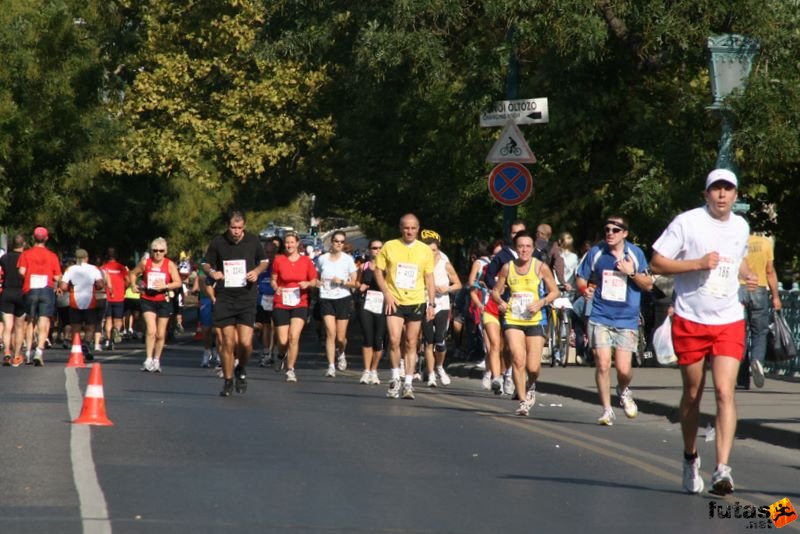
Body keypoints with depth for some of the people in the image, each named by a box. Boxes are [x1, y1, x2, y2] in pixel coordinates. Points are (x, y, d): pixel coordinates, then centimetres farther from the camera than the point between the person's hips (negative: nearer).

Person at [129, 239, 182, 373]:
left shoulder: (170, 265, 0)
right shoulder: (145, 263, 1)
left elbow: (178, 282, -4)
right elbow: (133, 273, 16)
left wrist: (165, 286, -19)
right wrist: (133, 285, 0)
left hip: (163, 301, 1)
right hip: (147, 300, -1)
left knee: (161, 334, 7)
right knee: (151, 330, -18)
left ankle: (156, 361, 23)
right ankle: (148, 360, -16)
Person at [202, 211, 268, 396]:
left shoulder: (253, 241, 0)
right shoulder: (217, 242, -1)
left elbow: (264, 261, 15)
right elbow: (206, 264, 11)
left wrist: (257, 271, -5)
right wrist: (212, 272, -11)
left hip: (247, 298, 0)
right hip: (224, 298, 0)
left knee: (245, 342, -10)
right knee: (228, 342, -1)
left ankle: (241, 370, 21)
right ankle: (227, 381, 15)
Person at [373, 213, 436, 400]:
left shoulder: (425, 250, 5)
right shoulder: (389, 247, 0)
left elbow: (429, 279, 9)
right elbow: (378, 271, 3)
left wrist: (431, 304, 2)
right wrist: (387, 294, -8)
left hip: (416, 302, 2)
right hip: (394, 302, -1)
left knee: (411, 344, 4)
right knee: (394, 339, -14)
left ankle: (408, 383, 10)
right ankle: (395, 378, 3)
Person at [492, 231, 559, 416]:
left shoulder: (541, 267, -3)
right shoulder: (507, 268, 3)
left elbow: (555, 292, 3)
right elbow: (496, 291, 12)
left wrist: (541, 302, -14)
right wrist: (500, 302, -9)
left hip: (535, 320, -1)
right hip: (512, 320, 1)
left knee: (533, 367, -4)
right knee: (518, 359, -16)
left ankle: (531, 386, 33)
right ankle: (523, 401, -4)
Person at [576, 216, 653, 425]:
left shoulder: (635, 254, 3)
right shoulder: (596, 253, 3)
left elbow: (648, 285, 6)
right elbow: (581, 278, 12)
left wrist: (632, 273, -11)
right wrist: (584, 289, -11)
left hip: (627, 320, 0)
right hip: (600, 318, 0)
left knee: (623, 369, -7)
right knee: (603, 364, -9)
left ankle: (623, 391, 28)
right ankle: (607, 410, 5)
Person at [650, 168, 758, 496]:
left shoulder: (741, 226, 10)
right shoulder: (687, 222, -6)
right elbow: (656, 263, -8)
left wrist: (748, 275, 9)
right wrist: (699, 263, -17)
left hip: (729, 323, 2)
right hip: (690, 321, -2)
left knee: (725, 392, -13)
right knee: (692, 394, 8)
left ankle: (722, 469, -19)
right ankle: (690, 458, 29)